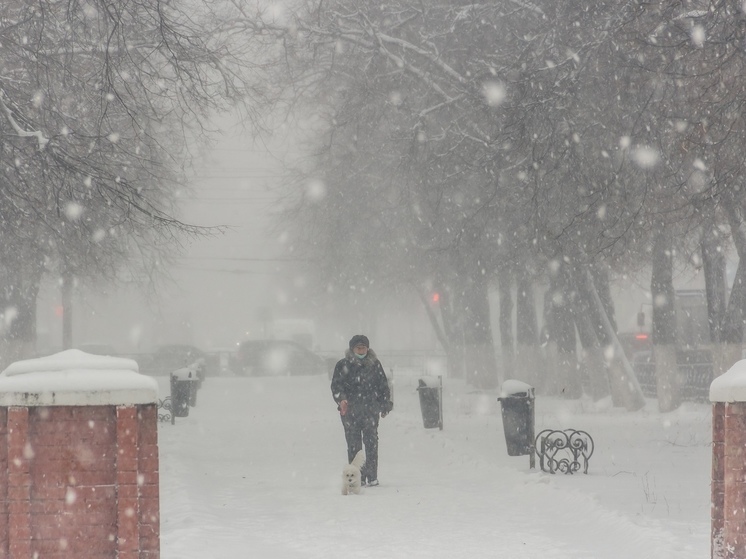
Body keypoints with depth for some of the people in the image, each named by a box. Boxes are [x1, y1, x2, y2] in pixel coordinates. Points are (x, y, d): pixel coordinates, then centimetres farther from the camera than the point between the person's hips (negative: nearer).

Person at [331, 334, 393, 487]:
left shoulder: (374, 364, 11)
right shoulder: (343, 365, 4)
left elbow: (383, 386, 18)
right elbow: (336, 385, -1)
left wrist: (385, 406, 15)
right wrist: (341, 399, -19)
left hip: (370, 409, 1)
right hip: (350, 411, -1)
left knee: (371, 442, -6)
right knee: (354, 444, -1)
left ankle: (372, 476, -4)